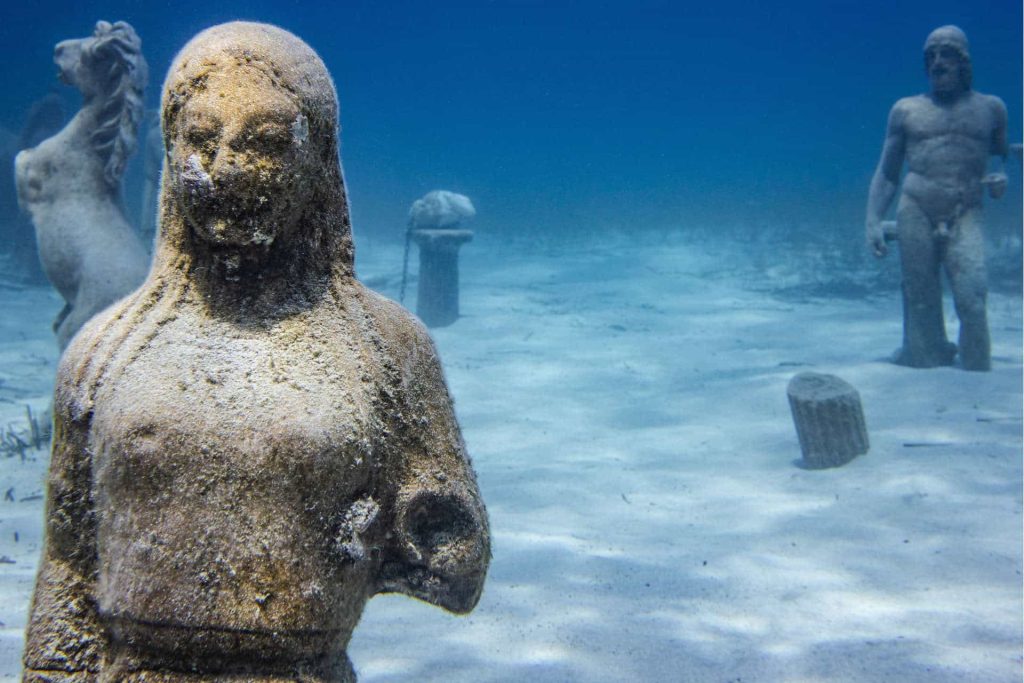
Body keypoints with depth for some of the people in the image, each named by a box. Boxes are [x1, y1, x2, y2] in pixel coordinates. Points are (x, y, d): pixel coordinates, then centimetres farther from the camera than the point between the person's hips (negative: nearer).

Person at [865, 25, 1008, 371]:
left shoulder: (991, 108, 15)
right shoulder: (906, 110, 15)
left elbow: (1007, 157, 24)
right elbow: (886, 173, 15)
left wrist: (1002, 178, -1)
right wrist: (873, 221, 3)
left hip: (966, 216, -1)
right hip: (915, 215, 1)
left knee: (972, 298, -17)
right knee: (921, 302, -1)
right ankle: (923, 361, 12)